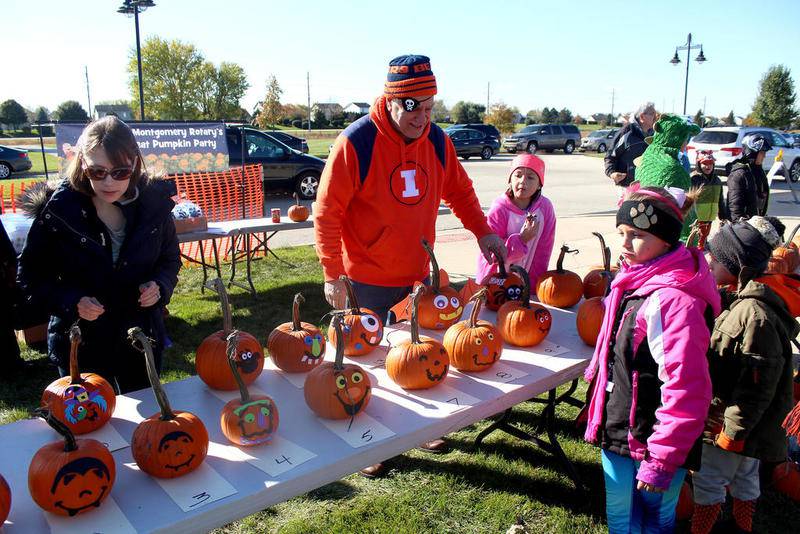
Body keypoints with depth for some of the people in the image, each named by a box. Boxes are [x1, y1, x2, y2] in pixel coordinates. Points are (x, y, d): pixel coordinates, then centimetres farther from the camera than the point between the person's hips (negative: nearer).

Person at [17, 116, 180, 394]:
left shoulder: (154, 204, -10)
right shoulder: (57, 212, -15)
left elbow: (170, 259, 5)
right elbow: (30, 276, -6)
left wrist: (160, 286, -16)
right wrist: (71, 302, -22)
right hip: (79, 344, -2)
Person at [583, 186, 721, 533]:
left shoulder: (673, 300, -26)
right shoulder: (634, 280, 3)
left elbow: (687, 390, -27)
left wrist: (663, 460, -23)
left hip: (651, 441, -8)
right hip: (618, 431, 8)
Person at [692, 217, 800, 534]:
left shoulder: (754, 312, -27)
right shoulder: (745, 299, 4)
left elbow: (758, 380, -26)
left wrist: (733, 430, -22)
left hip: (731, 421, -9)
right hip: (747, 421, 9)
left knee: (708, 480, 5)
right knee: (744, 477, 25)